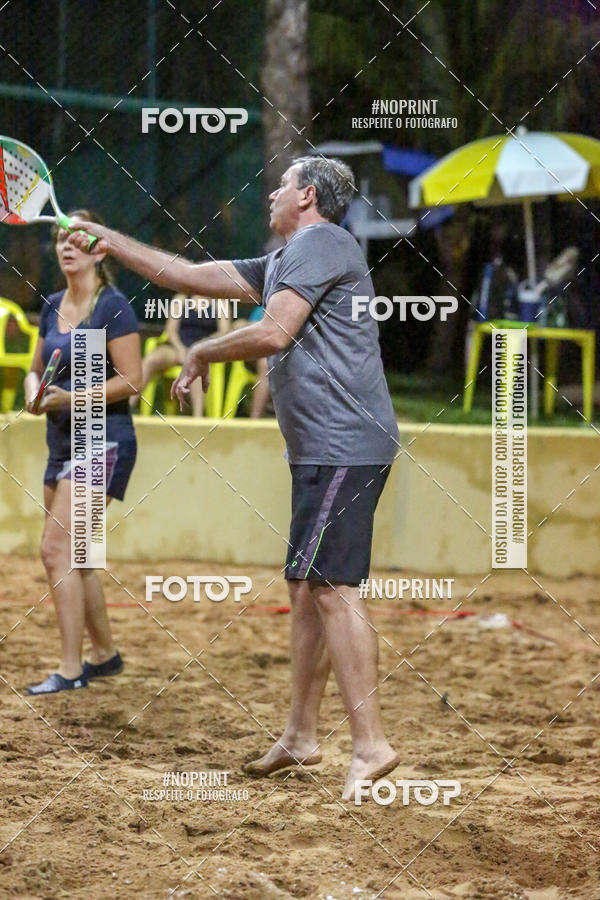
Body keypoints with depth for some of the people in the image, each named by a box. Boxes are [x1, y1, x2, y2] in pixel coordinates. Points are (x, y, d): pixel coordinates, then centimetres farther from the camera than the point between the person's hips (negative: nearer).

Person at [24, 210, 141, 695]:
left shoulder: (112, 306, -11)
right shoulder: (53, 307, 11)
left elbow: (131, 380, -15)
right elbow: (37, 368, 21)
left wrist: (72, 398, -21)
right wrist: (36, 393, -1)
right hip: (63, 440, 8)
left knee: (57, 548, -16)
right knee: (75, 556, 13)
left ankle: (70, 669, -14)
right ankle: (105, 653, 27)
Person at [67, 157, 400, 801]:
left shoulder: (320, 243, -7)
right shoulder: (282, 262, 23)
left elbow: (272, 334, -18)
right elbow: (193, 276, 29)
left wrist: (202, 353, -2)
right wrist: (112, 243, 30)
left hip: (345, 446, -11)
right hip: (322, 451, 11)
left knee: (331, 585, -15)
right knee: (308, 585, 13)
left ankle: (370, 744, -17)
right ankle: (300, 735, 20)